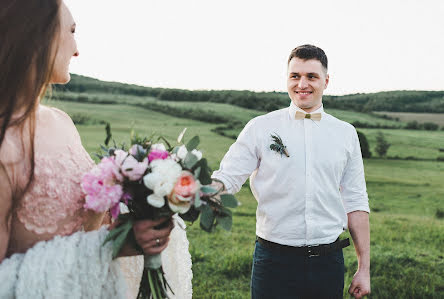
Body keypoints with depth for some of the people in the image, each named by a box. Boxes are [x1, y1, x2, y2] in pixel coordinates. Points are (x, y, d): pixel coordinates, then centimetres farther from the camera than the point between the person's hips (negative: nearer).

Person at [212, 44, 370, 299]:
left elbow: (355, 202, 8)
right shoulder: (261, 128, -1)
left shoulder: (346, 134, 6)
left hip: (329, 259, 3)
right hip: (275, 259, -2)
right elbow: (227, 179, -6)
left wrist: (364, 268, 7)